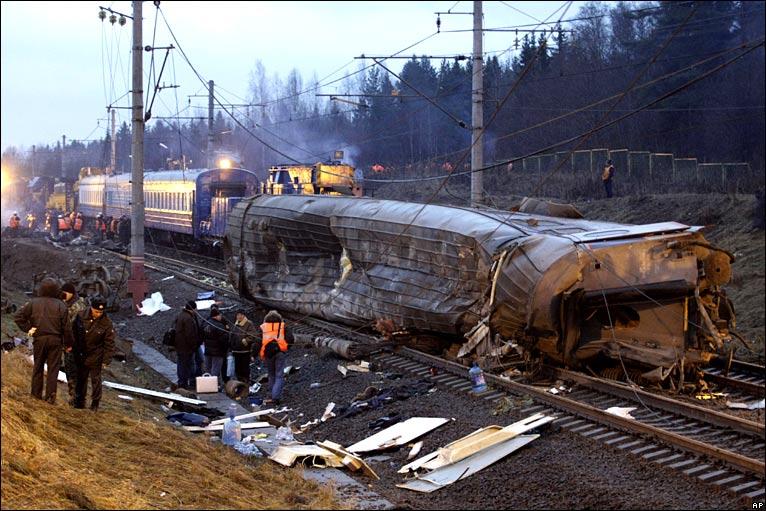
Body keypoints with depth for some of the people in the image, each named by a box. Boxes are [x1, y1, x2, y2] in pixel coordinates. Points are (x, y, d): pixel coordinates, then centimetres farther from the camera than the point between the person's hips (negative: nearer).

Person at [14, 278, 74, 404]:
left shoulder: (33, 303, -1)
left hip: (39, 339, 1)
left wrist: (28, 328, 2)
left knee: (38, 367, 14)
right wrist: (69, 343, 5)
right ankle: (50, 397, -2)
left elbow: (18, 317, -5)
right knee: (53, 368, 3)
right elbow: (67, 327, -4)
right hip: (55, 340, -1)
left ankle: (36, 394, 17)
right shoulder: (60, 305, -4)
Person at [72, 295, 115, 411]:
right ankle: (79, 402, 28)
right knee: (81, 379, 15)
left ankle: (95, 403, 16)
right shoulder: (81, 316, -10)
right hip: (81, 355, 3)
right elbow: (74, 332, 6)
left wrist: (106, 360, -11)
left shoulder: (107, 323, -16)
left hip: (95, 357, -3)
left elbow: (109, 344, -10)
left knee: (95, 380, 3)